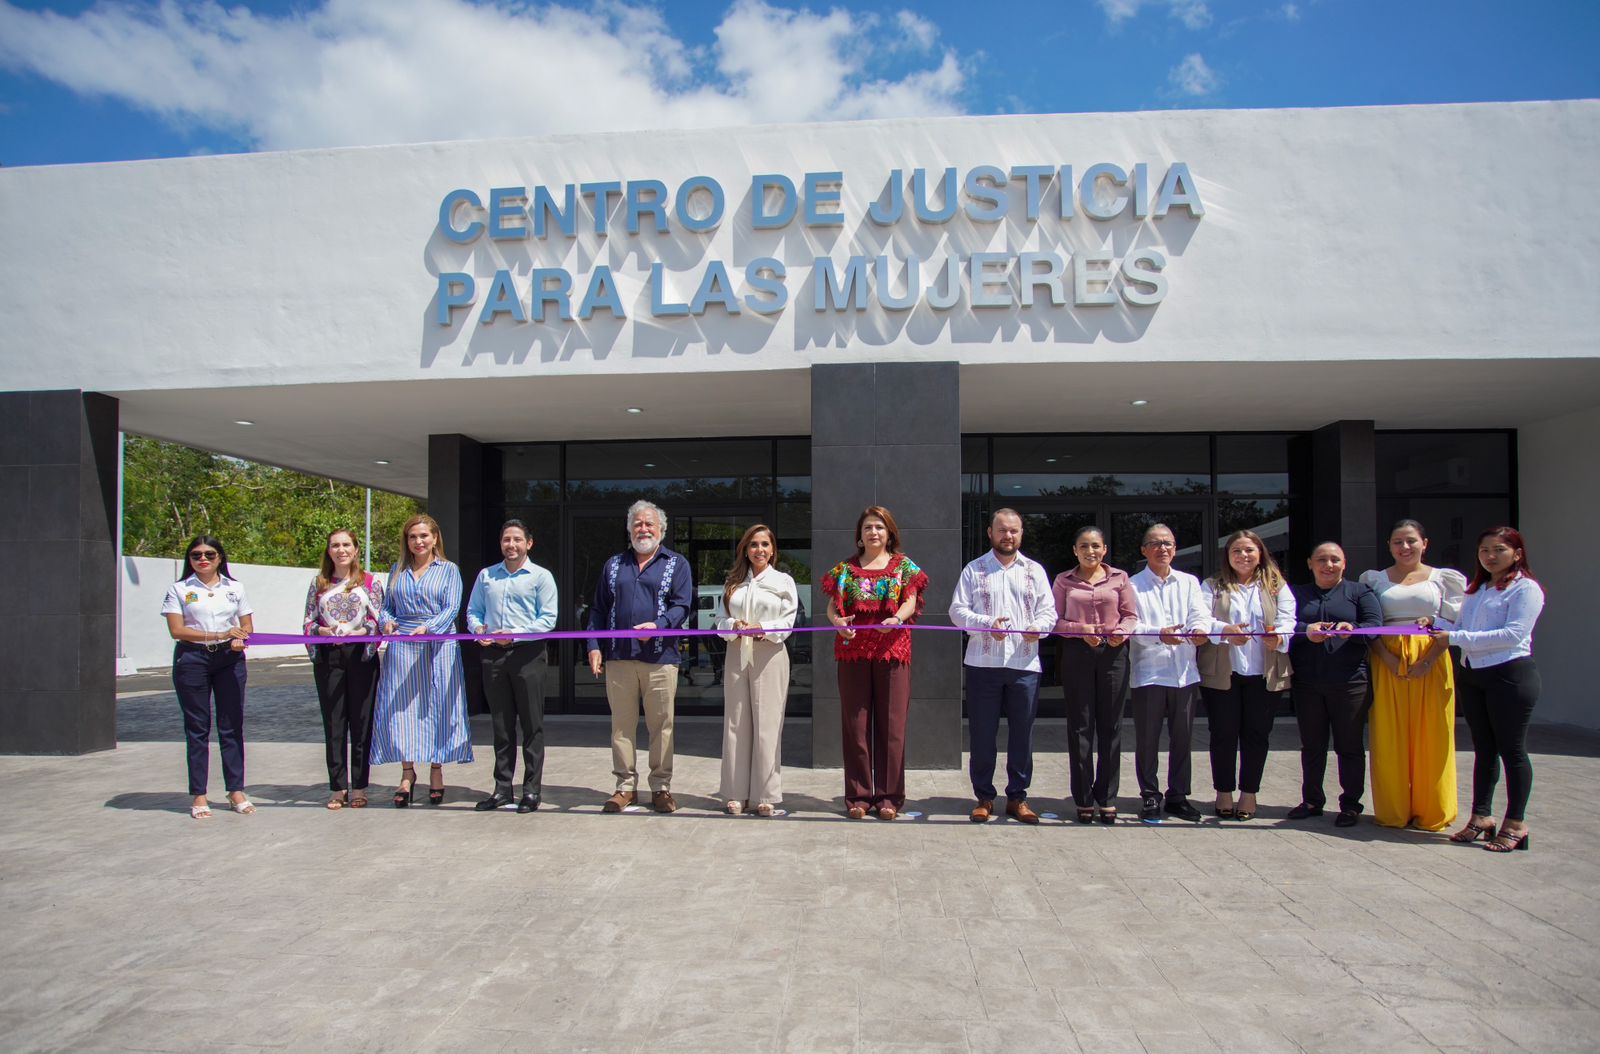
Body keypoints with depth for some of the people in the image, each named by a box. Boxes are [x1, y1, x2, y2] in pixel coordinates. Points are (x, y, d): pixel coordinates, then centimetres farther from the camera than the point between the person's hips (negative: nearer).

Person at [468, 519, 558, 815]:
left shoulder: (541, 577, 1)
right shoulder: (486, 576, 14)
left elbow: (548, 619, -6)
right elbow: (473, 611, 16)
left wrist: (515, 634, -16)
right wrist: (478, 628, -6)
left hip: (528, 654, -4)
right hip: (493, 656, 4)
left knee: (532, 725, 0)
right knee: (501, 726, 9)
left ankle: (532, 790, 7)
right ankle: (502, 788, 17)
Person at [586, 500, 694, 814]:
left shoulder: (676, 564, 8)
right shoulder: (614, 565, 17)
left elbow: (682, 606, -3)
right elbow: (599, 609, 16)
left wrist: (657, 626, -21)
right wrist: (594, 646, 4)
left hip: (660, 658, -3)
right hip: (618, 657, 3)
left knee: (661, 725, 2)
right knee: (621, 725, 6)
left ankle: (661, 787, 11)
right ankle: (626, 786, 15)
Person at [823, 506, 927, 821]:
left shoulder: (903, 565, 10)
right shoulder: (845, 568, 13)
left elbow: (910, 601, -2)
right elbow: (831, 606, 8)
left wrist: (898, 618, -24)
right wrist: (836, 621, -15)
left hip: (892, 650, -1)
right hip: (853, 650, 1)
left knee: (891, 723, -1)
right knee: (855, 723, 2)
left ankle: (889, 796, 7)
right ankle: (859, 795, 9)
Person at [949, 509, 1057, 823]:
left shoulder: (1034, 571, 14)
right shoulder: (974, 570, 7)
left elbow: (1049, 611, 9)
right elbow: (958, 610, 1)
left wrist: (1038, 626, -13)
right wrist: (987, 623, -16)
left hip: (1025, 665, 2)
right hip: (983, 664, -1)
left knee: (1022, 733, 6)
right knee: (982, 734, 3)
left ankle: (1017, 797, 17)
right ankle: (984, 797, 14)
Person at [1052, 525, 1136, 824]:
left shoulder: (1119, 578, 8)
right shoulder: (1064, 580, 7)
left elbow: (1131, 615, 6)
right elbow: (1056, 620, 3)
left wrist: (1121, 631, -14)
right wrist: (1081, 630, -14)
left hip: (1113, 653, 1)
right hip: (1076, 654, 0)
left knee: (1110, 726, 4)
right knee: (1080, 726, 2)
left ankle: (1107, 797, 14)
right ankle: (1084, 799, 9)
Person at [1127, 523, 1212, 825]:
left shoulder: (1189, 582, 14)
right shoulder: (1133, 585, 3)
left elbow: (1200, 615, 2)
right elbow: (1130, 626, -8)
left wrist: (1199, 629, -22)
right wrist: (1159, 634, -25)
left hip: (1185, 672, 3)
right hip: (1148, 672, -3)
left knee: (1182, 738, 10)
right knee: (1147, 739, 2)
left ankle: (1177, 796, 21)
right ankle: (1150, 797, 13)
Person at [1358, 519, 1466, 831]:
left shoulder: (1443, 578, 8)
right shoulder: (1374, 579, 11)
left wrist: (1429, 660, -13)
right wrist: (1387, 658, -11)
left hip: (1431, 662, -1)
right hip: (1387, 662, 1)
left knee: (1431, 736, 0)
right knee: (1389, 737, 1)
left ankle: (1430, 811, 11)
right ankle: (1393, 810, 11)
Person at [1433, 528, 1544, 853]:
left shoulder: (1526, 589, -7)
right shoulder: (1475, 590, 17)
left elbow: (1514, 634, -18)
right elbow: (1462, 627, 17)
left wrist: (1456, 638, -19)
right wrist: (1436, 625, -2)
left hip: (1511, 674, -7)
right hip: (1471, 676, 7)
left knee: (1511, 749, 1)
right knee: (1483, 749, 13)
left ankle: (1515, 824, 10)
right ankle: (1481, 816, 20)